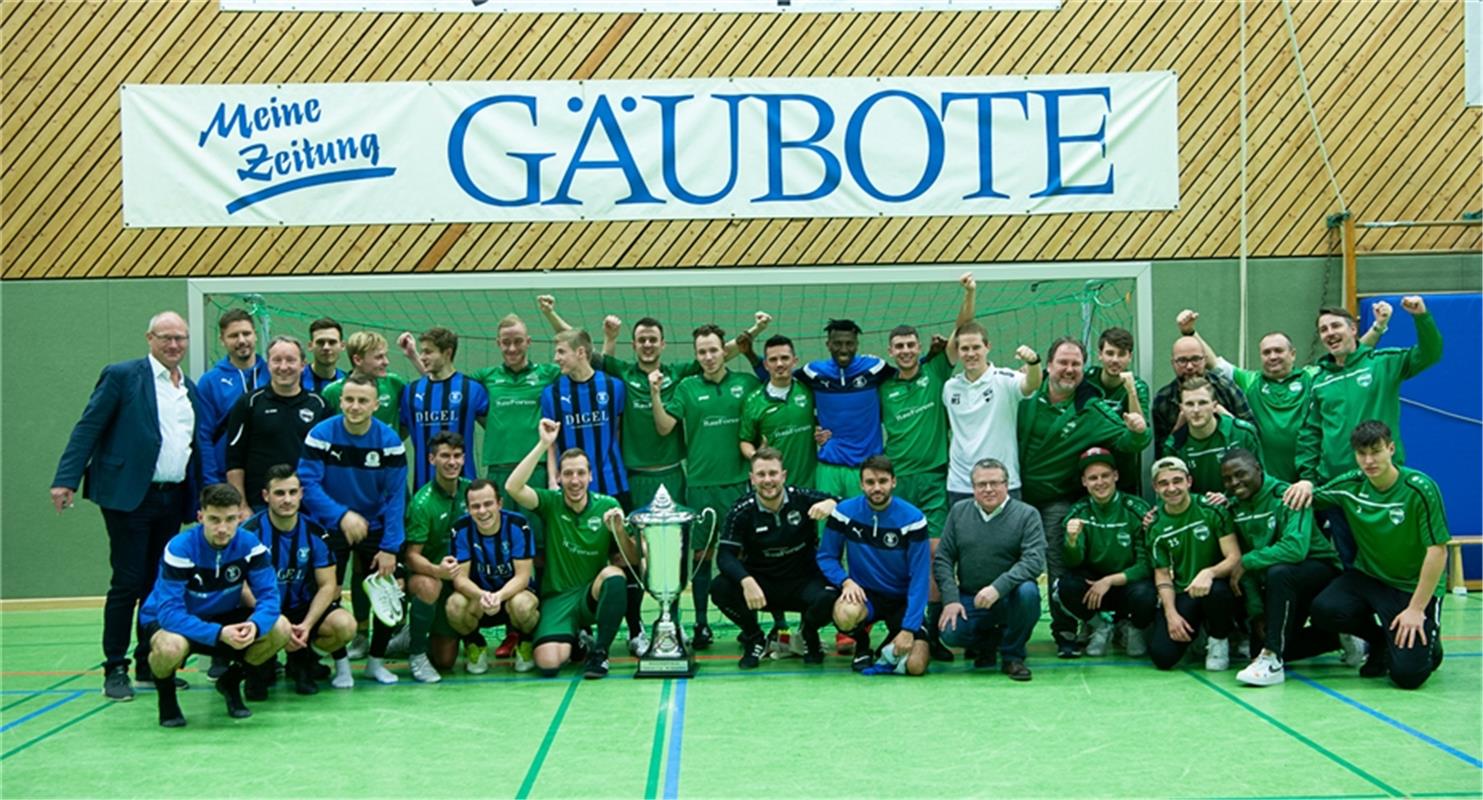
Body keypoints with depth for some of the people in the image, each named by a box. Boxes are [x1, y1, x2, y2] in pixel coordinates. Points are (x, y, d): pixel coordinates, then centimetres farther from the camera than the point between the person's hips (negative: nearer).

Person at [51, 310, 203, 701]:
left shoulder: (191, 389, 14)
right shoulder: (122, 376, -3)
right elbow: (87, 428, -7)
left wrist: (201, 498, 9)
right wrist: (66, 479, -15)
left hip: (173, 500, 6)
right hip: (130, 496, -6)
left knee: (160, 584, 10)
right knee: (128, 584, -4)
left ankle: (149, 664, 19)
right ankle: (115, 669, 5)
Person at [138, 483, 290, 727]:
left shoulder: (250, 545, -17)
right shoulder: (180, 549, -28)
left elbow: (268, 595, -20)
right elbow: (170, 611, -33)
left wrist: (254, 626, -43)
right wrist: (219, 634, -45)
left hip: (223, 616, 4)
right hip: (165, 619, -4)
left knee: (280, 628, -19)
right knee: (171, 646, -39)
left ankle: (231, 682, 8)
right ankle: (165, 692, -1)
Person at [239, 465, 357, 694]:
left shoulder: (315, 533, -3)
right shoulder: (250, 532, -13)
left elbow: (327, 585, -2)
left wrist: (307, 625, -19)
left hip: (302, 609, 3)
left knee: (345, 625, -26)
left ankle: (302, 662, 8)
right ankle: (261, 666, 2)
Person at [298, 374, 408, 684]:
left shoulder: (389, 441, -10)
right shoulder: (320, 435, -13)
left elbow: (396, 496, -10)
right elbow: (308, 484, -17)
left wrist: (390, 547, -16)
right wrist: (342, 515, -30)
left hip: (375, 527, 1)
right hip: (330, 528, -1)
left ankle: (376, 661, 16)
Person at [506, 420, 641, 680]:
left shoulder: (607, 506, 0)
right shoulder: (551, 503, -3)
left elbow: (634, 560, -1)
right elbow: (513, 487, -23)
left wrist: (619, 530, -21)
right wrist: (543, 445, -26)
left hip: (594, 596, 1)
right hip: (557, 598, -1)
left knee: (614, 575, -34)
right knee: (547, 664, -25)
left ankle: (599, 651, -14)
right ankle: (576, 644, 13)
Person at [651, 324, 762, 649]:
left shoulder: (747, 383, 5)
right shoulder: (687, 387, 6)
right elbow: (664, 427, 2)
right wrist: (655, 395, -11)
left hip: (738, 481, 0)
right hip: (699, 484, 1)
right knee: (701, 554, 5)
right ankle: (701, 625, 13)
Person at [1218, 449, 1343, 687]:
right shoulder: (1234, 506, -2)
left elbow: (1296, 548, -35)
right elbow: (1243, 561, -3)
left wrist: (1247, 561, -28)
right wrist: (1256, 610, -7)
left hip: (1319, 568, -8)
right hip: (1276, 584, 8)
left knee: (1278, 573, -38)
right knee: (1260, 646, 2)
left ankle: (1272, 661, -32)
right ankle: (1338, 637, 19)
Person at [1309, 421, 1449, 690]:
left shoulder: (1420, 489, -17)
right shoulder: (1350, 485, -4)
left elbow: (1437, 551, -17)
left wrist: (1416, 609, -19)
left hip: (1413, 587, -4)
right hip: (1367, 577, 4)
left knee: (1407, 673, -20)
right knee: (1325, 610, -26)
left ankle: (1427, 642, 19)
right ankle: (1380, 641, 6)